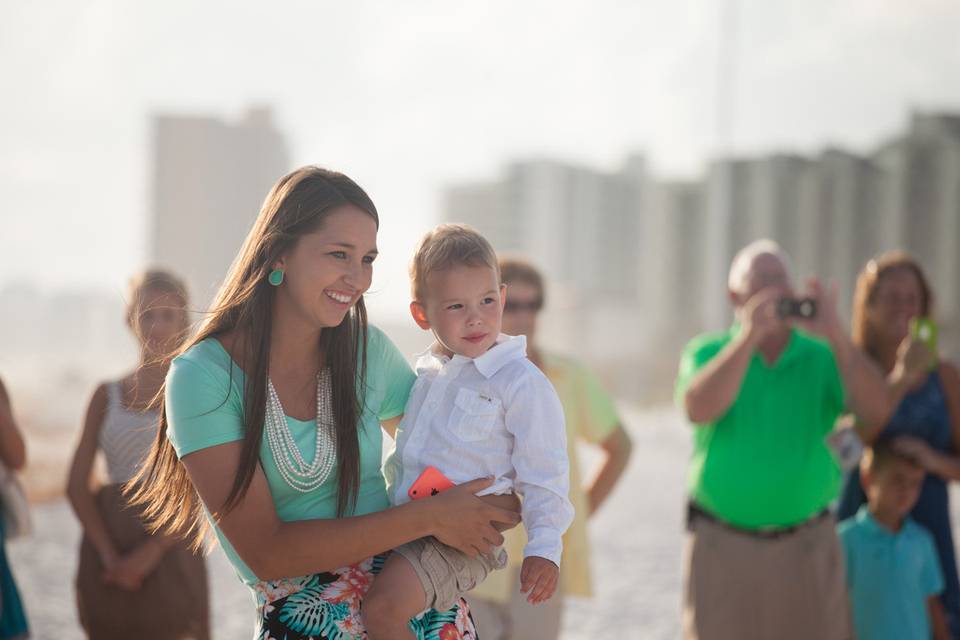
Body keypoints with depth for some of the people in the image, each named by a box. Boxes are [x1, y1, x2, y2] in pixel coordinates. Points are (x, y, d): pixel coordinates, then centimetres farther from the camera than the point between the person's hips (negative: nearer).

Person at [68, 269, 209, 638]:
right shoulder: (108, 395, 9)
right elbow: (77, 485, 3)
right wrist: (109, 555, -9)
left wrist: (152, 551, -15)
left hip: (170, 545, -2)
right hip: (109, 536, 3)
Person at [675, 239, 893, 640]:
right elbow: (698, 409, -20)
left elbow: (876, 411, -13)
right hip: (724, 546, -1)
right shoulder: (707, 352, 1)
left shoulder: (823, 357, 3)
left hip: (807, 547, 1)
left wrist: (833, 334, -22)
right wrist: (749, 335, -25)